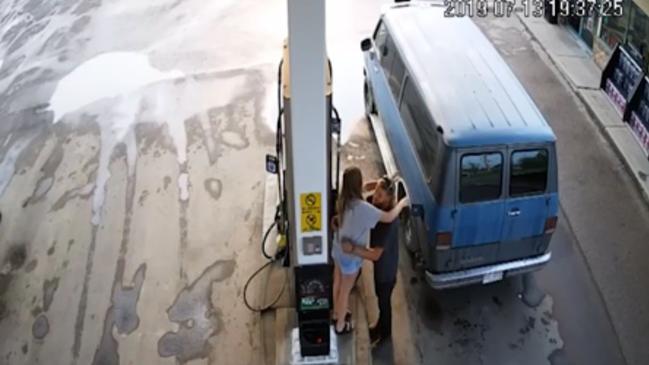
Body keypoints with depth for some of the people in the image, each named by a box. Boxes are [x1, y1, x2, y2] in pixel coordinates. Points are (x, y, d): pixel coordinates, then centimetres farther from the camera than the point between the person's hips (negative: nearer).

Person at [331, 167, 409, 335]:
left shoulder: (342, 201, -10)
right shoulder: (362, 207, -35)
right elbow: (388, 217, -32)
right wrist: (402, 203, -14)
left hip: (338, 249, 7)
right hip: (350, 255, -7)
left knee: (338, 283, 28)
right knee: (345, 290, 14)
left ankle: (337, 313, 51)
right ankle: (340, 325, 34)